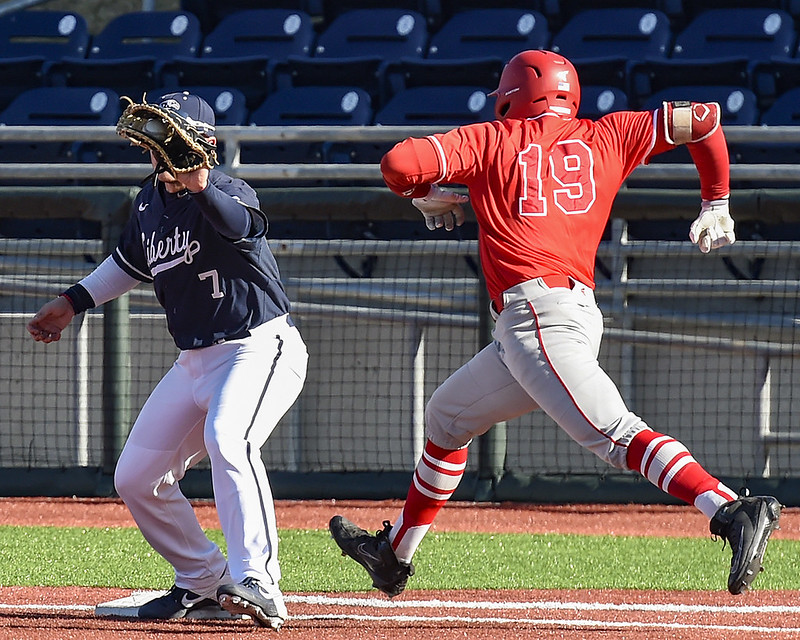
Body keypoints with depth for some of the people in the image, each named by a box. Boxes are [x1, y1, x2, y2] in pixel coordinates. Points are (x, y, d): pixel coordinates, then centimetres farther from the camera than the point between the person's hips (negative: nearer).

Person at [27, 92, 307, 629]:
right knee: (136, 479, 9)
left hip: (261, 348, -9)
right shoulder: (150, 201, 6)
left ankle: (258, 584, -40)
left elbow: (244, 224, -44)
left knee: (226, 440, -36)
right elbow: (132, 261, 27)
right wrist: (74, 301, 24)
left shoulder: (225, 192, -18)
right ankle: (204, 583, 25)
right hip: (196, 360, 9)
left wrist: (201, 187, -62)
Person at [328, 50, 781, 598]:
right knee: (446, 416, 25)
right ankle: (395, 553, 37)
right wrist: (716, 207, 26)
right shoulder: (604, 138, 19)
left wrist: (427, 197, 20)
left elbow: (398, 162, -2)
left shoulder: (494, 141, 7)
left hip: (536, 311, -8)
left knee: (615, 434, -24)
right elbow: (700, 118, 15)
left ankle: (733, 512, -43)